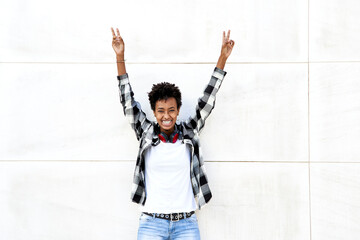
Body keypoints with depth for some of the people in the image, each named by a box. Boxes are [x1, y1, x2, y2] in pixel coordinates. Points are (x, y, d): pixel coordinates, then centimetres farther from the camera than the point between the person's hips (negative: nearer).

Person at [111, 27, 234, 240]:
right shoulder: (146, 134, 5)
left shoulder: (189, 133, 7)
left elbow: (207, 102, 7)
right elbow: (128, 101, 3)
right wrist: (120, 57, -2)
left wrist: (223, 58, 4)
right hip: (152, 222, -1)